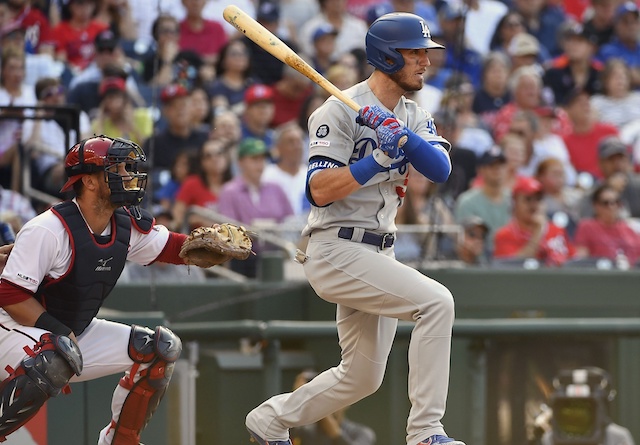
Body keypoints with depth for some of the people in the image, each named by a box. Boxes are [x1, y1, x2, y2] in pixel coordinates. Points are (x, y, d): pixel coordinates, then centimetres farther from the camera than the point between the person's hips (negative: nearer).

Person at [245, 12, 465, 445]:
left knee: (363, 376, 13)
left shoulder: (414, 117, 10)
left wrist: (403, 137, -25)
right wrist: (380, 158, -27)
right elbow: (320, 191, -19)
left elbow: (440, 169, -8)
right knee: (436, 302, -25)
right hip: (337, 251, -8)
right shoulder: (339, 112, -12)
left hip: (378, 254, 9)